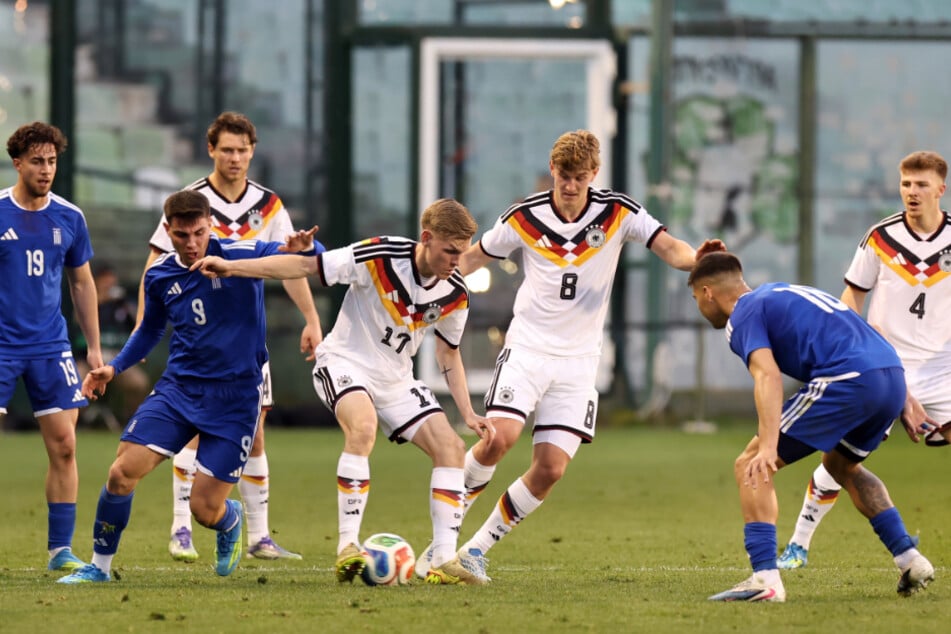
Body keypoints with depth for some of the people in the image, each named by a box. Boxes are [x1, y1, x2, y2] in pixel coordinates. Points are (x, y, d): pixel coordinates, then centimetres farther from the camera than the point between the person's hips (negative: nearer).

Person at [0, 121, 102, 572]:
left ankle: (61, 550, 4)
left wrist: (94, 348, 14)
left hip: (50, 345, 3)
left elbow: (82, 283, 15)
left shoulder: (69, 218, 5)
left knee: (64, 444, -2)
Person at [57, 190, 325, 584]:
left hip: (235, 399, -4)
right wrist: (114, 367, 9)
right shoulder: (160, 275, 4)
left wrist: (298, 248, -37)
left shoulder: (241, 256, -11)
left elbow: (314, 257, -13)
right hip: (178, 388, 4)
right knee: (122, 473, -13)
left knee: (206, 510, -6)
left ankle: (231, 522, 34)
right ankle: (99, 565, 6)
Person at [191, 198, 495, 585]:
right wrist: (231, 267, -29)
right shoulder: (381, 256, -22)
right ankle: (347, 548, -33)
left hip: (396, 379, 6)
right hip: (346, 364, -6)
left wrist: (468, 414, 3)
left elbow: (448, 354, 11)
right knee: (363, 426, -35)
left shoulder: (454, 294, -5)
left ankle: (444, 562, -7)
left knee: (451, 448, -8)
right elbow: (307, 266, -21)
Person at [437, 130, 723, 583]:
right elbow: (471, 259, 10)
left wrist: (696, 257, -35)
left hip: (578, 360, 1)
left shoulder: (618, 213, -3)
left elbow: (669, 248, -12)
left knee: (551, 468, -7)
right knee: (500, 437, -23)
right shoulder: (524, 218, -3)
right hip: (527, 346, -1)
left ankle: (477, 548, 8)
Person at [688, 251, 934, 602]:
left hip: (847, 381, -9)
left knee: (750, 467, -1)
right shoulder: (779, 293, 32)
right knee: (842, 464, 35)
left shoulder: (743, 316, 5)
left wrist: (768, 446, -26)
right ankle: (911, 561, 28)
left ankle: (765, 577, -13)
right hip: (894, 376, 9)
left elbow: (768, 376, -14)